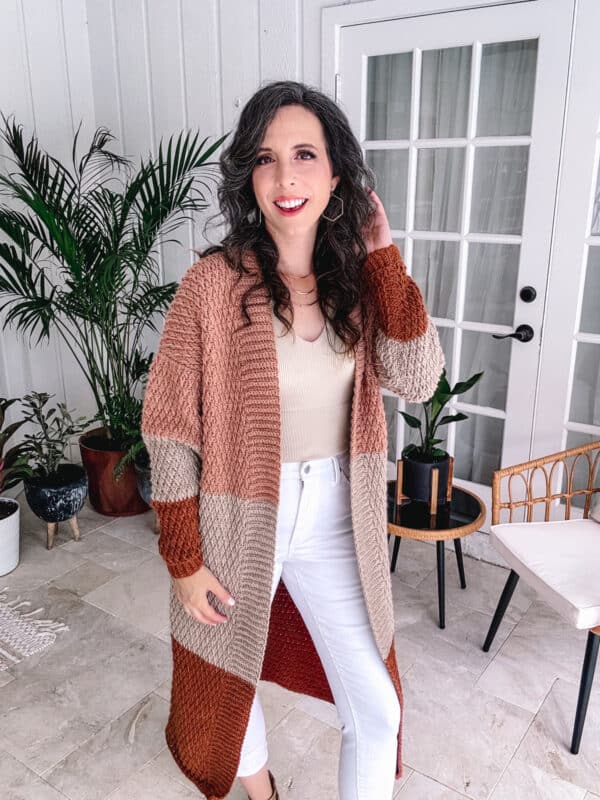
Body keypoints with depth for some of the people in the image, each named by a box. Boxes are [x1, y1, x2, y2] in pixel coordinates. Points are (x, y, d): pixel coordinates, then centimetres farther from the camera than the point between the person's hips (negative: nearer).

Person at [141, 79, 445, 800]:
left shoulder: (358, 278, -3)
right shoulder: (215, 282, -16)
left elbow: (415, 379, -15)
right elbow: (170, 428, -12)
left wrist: (382, 256, -15)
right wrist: (184, 561, -10)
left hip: (336, 523, 2)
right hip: (239, 524, -2)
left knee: (377, 711, 10)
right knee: (230, 686, 24)